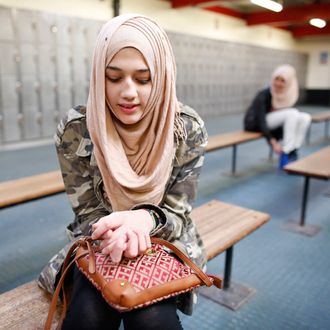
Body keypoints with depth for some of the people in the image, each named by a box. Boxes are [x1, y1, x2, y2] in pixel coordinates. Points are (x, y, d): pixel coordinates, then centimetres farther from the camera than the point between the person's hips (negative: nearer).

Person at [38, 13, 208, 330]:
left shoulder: (188, 128, -16)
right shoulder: (75, 128, -16)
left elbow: (177, 214, -11)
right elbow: (87, 214, -9)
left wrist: (145, 219, -35)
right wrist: (116, 230, -32)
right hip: (101, 244, 1)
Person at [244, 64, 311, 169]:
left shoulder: (290, 94, -6)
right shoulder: (264, 95, -24)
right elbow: (261, 121, -30)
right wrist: (273, 142, -39)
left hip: (274, 123, 7)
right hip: (255, 123, -7)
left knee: (305, 117, -15)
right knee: (292, 113, -28)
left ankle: (291, 153, -16)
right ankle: (285, 156, -27)